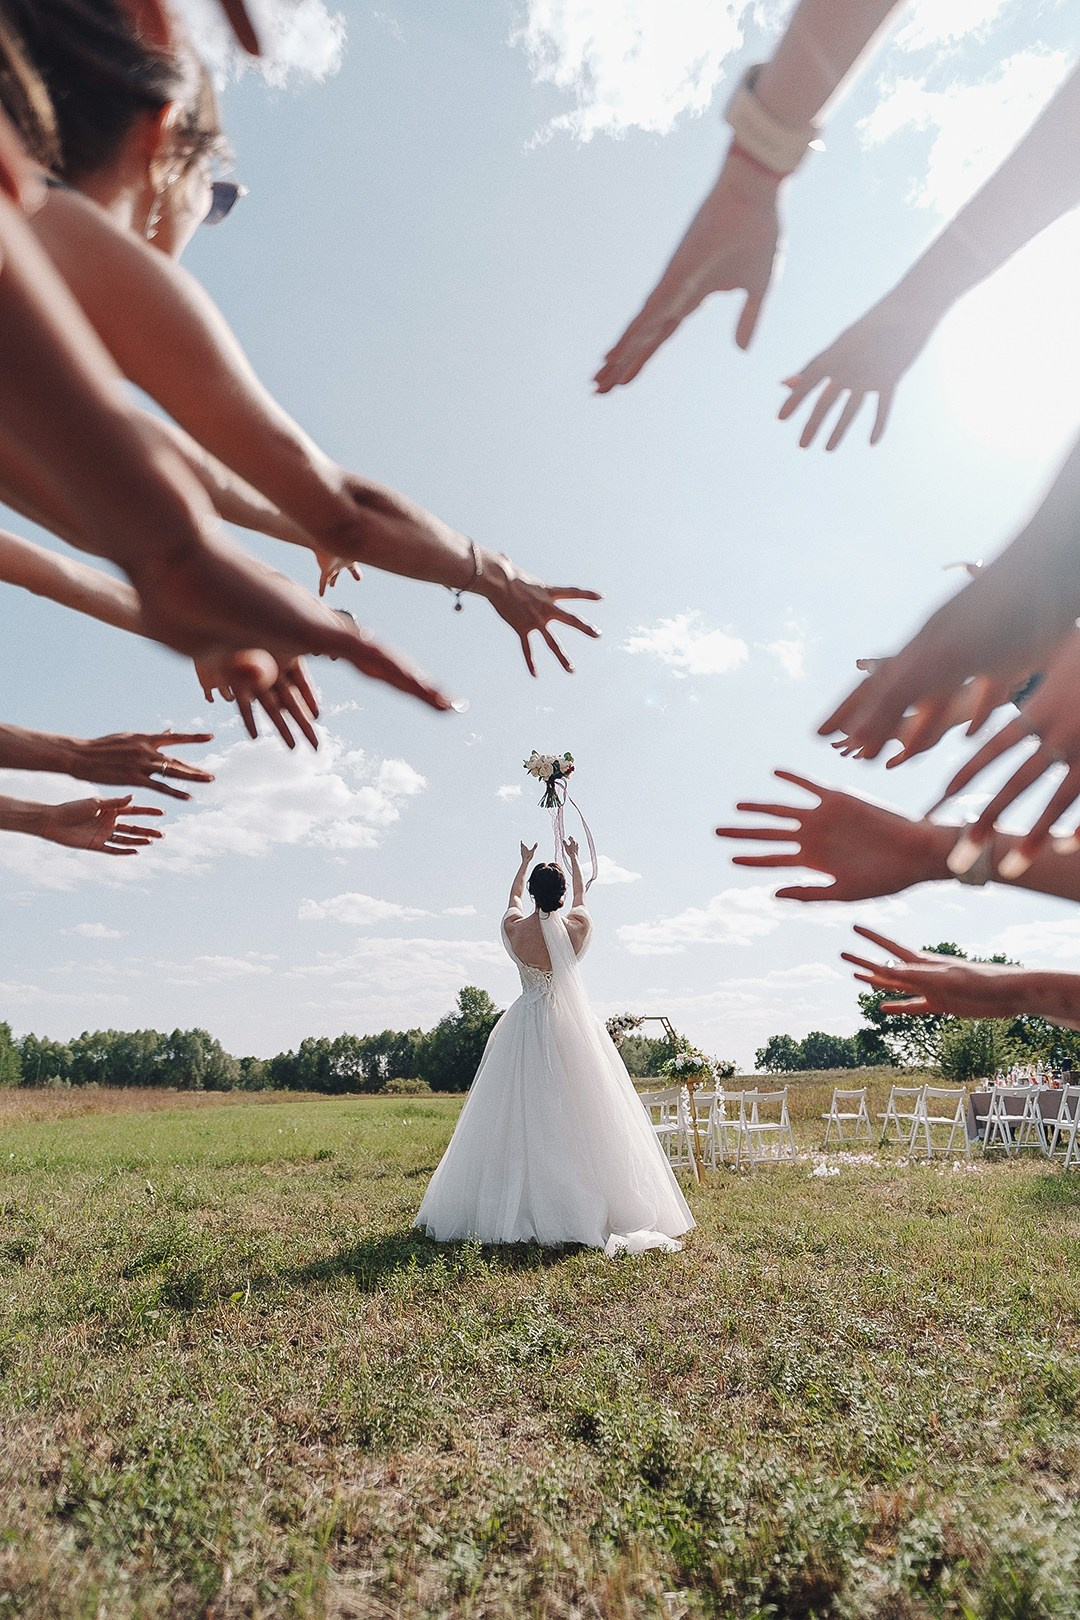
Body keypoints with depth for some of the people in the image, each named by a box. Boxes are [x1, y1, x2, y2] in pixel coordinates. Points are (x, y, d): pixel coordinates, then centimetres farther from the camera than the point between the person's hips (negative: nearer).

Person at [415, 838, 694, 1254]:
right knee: (578, 1115, 2)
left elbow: (513, 897, 20)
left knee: (520, 1117, 4)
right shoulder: (576, 926, -5)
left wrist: (525, 860, 37)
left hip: (525, 1028, 1)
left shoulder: (514, 928, -3)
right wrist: (574, 858, 35)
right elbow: (581, 898, 19)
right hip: (571, 1028, -1)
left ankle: (523, 1209, 9)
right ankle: (581, 1209, 3)